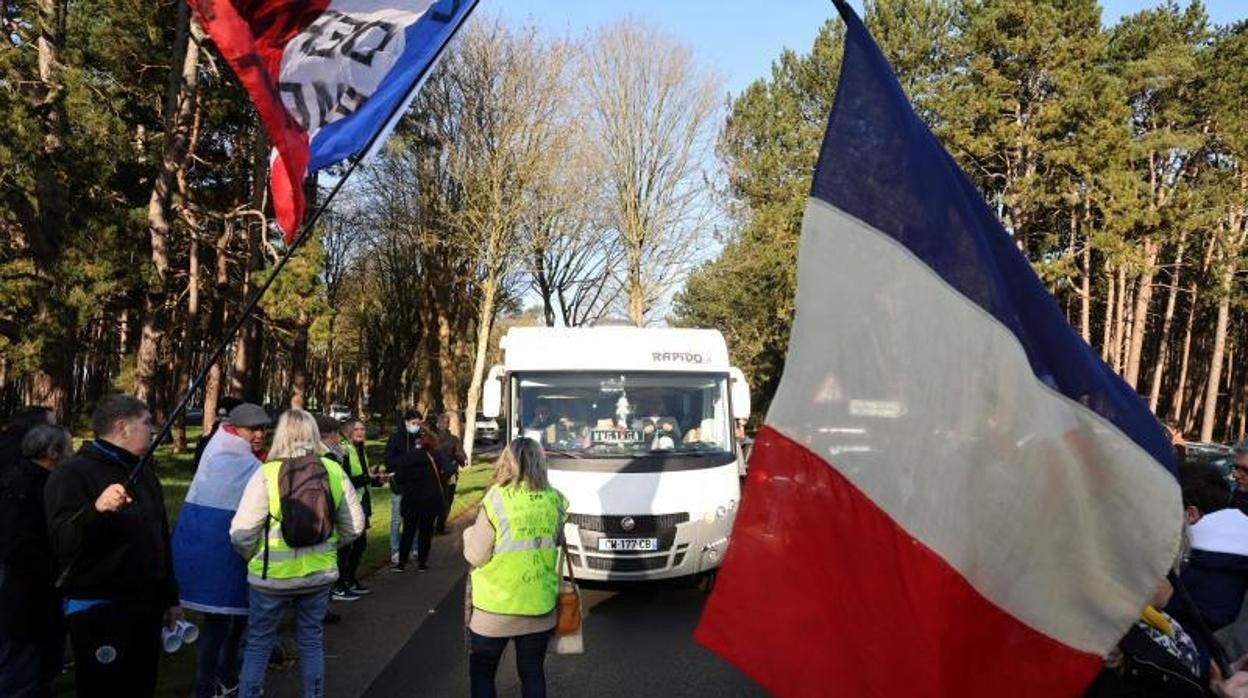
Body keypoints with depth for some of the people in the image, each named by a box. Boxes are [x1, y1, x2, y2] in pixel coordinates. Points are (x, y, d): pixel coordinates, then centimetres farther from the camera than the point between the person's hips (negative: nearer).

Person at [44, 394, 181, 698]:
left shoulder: (144, 473, 14)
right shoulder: (73, 472, -10)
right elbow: (62, 540, -23)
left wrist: (170, 598, 19)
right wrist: (96, 510, -41)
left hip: (146, 606, 8)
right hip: (98, 611, -7)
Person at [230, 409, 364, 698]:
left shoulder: (267, 473, -16)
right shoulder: (334, 471, -6)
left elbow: (242, 533, -15)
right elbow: (354, 526, 2)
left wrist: (253, 556, 6)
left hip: (273, 576, -3)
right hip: (319, 574, 3)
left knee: (258, 643, 14)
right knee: (311, 640, 18)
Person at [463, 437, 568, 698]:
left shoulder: (496, 499, -16)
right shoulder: (555, 500, -4)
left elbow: (476, 556, -12)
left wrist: (469, 533, 7)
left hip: (495, 607, -3)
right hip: (540, 606, 4)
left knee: (481, 674, 14)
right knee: (533, 674, 16)